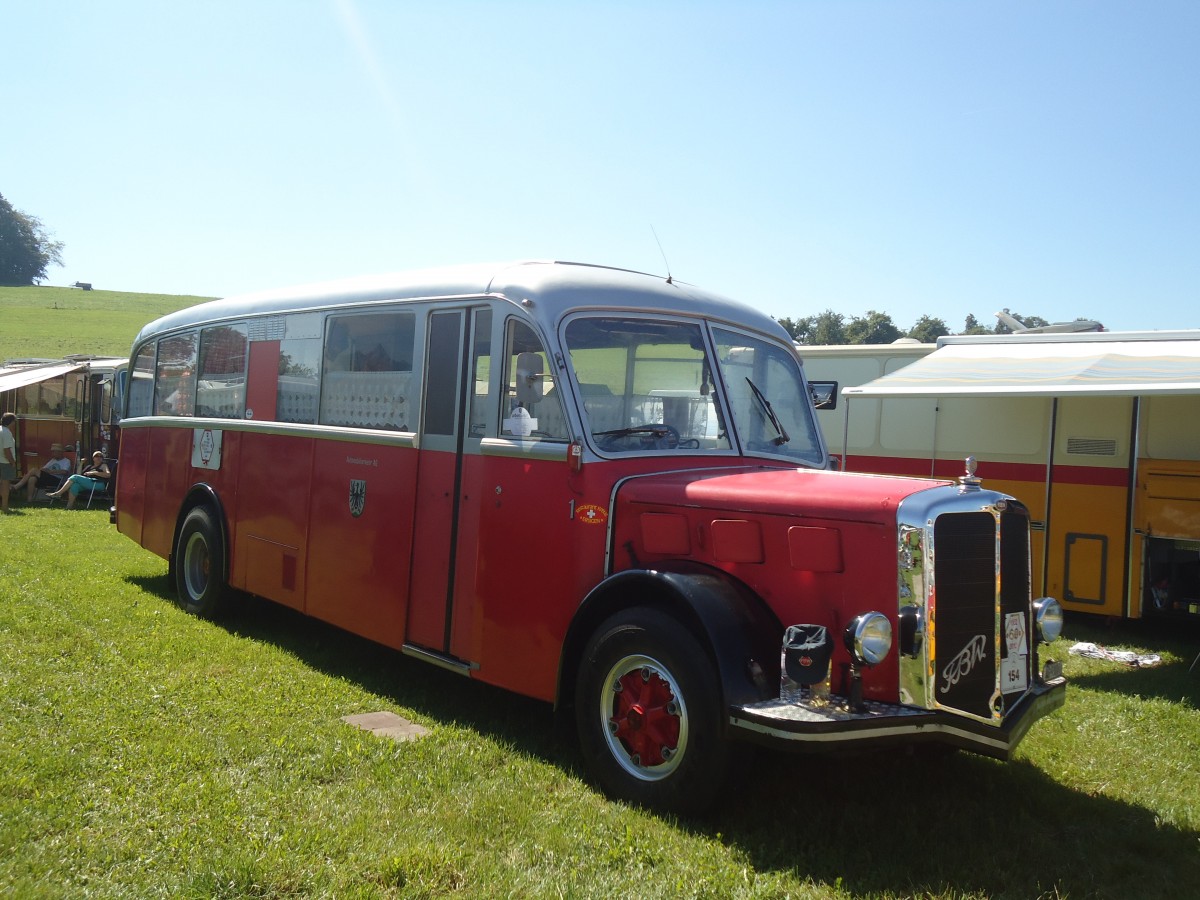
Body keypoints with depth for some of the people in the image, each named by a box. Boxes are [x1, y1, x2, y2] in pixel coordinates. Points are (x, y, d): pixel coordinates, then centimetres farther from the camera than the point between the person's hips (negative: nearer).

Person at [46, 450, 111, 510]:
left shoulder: (103, 465, 16)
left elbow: (108, 475, -4)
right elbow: (79, 474, 28)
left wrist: (94, 473, -8)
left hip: (99, 484, -6)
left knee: (75, 477, -21)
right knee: (75, 485, -28)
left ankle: (58, 493, -20)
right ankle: (70, 505, -38)